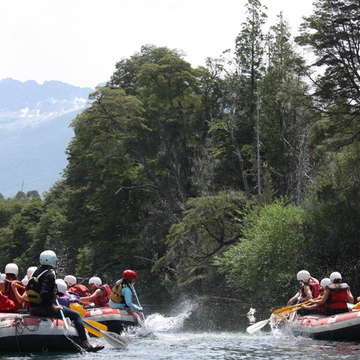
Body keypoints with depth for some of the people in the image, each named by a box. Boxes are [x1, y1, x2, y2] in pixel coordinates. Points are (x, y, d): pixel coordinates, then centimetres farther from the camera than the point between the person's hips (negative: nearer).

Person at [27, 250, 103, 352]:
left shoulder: (37, 272, 13)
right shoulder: (49, 274, -16)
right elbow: (44, 293, -27)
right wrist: (53, 306, -19)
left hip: (33, 309, 10)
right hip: (45, 309, -10)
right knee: (75, 316, -7)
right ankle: (85, 344, -14)